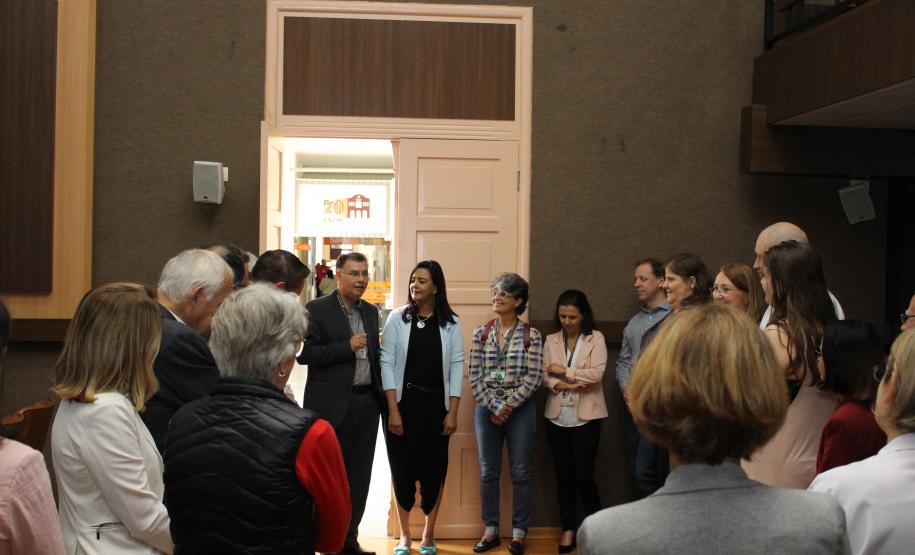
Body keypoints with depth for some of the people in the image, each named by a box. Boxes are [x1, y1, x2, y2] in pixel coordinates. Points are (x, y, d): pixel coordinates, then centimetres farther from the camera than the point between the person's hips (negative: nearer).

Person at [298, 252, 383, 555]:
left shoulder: (371, 311, 13)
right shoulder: (317, 309, -5)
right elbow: (305, 353, -13)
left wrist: (382, 395, 11)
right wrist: (347, 346, -18)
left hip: (367, 402, 6)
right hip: (333, 404, -6)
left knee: (359, 476, 10)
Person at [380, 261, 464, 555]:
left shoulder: (450, 323, 2)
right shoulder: (397, 318, -1)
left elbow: (456, 367, 1)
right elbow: (387, 362, -4)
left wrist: (453, 412, -5)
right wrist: (393, 410, -10)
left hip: (436, 404, 1)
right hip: (403, 401, -1)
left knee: (434, 468, 5)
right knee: (402, 467, 4)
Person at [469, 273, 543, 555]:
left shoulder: (531, 335, -3)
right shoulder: (481, 333, 4)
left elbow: (532, 378, -8)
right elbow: (474, 376, 0)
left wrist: (509, 406, -13)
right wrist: (493, 407, -9)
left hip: (520, 409, -2)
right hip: (486, 408, 2)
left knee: (521, 472, 4)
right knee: (488, 472, 7)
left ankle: (518, 532, 15)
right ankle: (491, 531, 19)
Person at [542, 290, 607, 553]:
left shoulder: (596, 338, -1)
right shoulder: (551, 340, 8)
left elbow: (597, 374, -13)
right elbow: (545, 376, -1)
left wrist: (564, 371, -9)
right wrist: (564, 386, -19)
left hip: (586, 417, -3)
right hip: (557, 417, 3)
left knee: (583, 474, -4)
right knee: (563, 474, 9)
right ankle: (569, 528, 21)